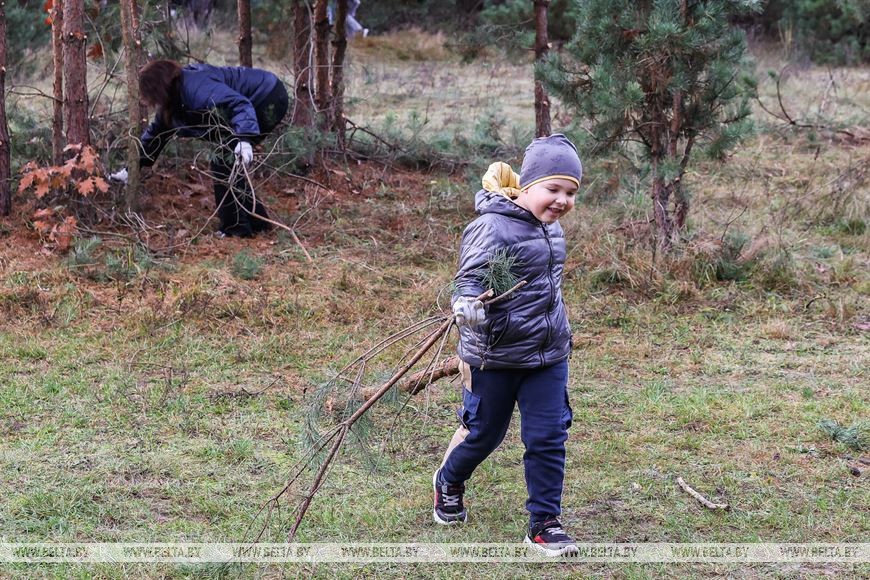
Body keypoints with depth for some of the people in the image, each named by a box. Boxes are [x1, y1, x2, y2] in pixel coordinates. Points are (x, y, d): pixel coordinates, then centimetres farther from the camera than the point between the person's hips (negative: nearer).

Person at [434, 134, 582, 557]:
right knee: (483, 433, 13)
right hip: (497, 358, -6)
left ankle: (543, 523, 15)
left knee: (548, 438, 3)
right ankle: (448, 482, 43)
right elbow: (469, 287, -23)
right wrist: (471, 309, -44)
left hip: (549, 355, 6)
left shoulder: (550, 226, 6)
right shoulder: (492, 229, -20)